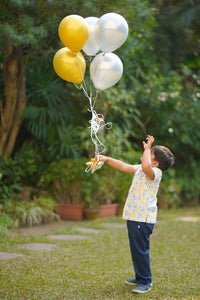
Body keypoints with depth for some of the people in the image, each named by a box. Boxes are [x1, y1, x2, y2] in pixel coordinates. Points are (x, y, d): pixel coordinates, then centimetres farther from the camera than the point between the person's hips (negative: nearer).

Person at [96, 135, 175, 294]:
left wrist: (147, 148, -24)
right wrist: (107, 159, 19)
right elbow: (124, 166, 22)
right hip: (133, 216, 9)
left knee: (141, 250, -5)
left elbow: (146, 167, -36)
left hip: (143, 219, -9)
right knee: (135, 249, 18)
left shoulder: (155, 172, -15)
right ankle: (140, 277, 30)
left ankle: (146, 282, 5)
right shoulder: (139, 169, 13)